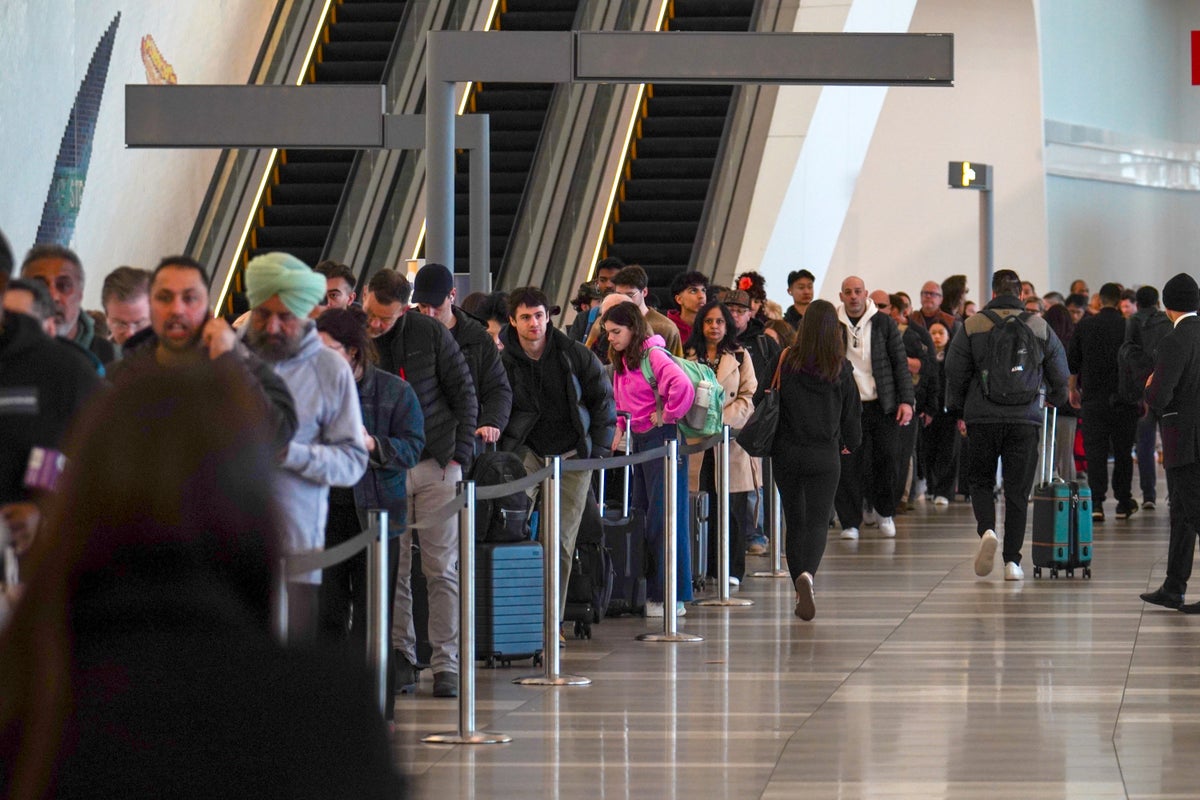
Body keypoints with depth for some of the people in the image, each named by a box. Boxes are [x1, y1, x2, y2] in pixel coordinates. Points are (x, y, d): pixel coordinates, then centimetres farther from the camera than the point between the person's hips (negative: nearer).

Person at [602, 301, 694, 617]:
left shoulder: (653, 355, -14)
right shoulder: (620, 362, 14)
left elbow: (683, 387, -28)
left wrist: (666, 416, -16)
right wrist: (621, 429, 10)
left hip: (662, 438, -10)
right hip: (638, 442, 10)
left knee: (664, 517, -5)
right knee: (640, 517, 10)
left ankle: (670, 596, -1)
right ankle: (649, 590, 15)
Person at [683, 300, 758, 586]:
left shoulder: (740, 357, 10)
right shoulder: (688, 356, 12)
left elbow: (747, 398, 3)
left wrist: (722, 419, -12)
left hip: (732, 439, -1)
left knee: (732, 507, -2)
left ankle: (731, 569, 4)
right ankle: (703, 568, 5)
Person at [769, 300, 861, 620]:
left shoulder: (786, 363, -5)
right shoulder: (841, 369, -5)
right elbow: (852, 413, 4)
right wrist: (850, 443, 23)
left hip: (786, 453, 1)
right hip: (824, 455, -1)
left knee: (795, 522, 13)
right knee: (818, 521, -1)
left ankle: (801, 591, 14)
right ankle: (807, 574, -29)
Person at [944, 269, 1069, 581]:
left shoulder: (972, 326, 0)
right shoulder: (1040, 327, 4)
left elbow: (955, 373, 2)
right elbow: (1060, 374, 10)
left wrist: (958, 412, 16)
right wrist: (1056, 400, 31)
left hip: (982, 418, -1)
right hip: (1025, 419, 1)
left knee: (981, 481, 13)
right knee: (1017, 490, 5)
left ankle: (986, 530, -15)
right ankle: (1012, 561, 2)